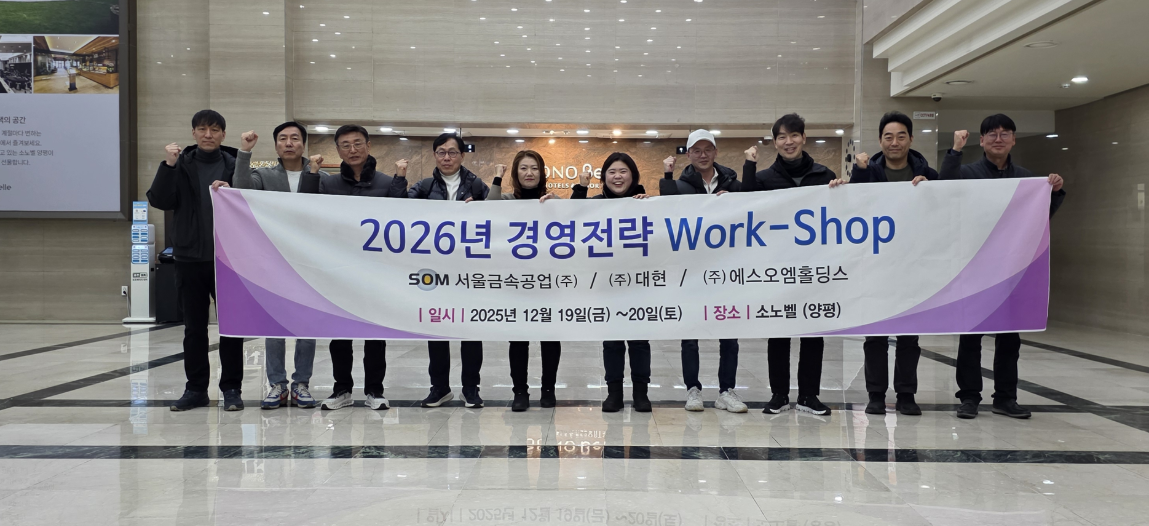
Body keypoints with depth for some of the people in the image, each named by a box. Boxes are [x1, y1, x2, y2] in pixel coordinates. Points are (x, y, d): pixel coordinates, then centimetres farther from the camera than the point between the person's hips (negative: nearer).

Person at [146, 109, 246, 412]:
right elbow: (159, 201, -4)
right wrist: (168, 165, -13)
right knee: (194, 327, 9)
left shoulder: (234, 165, 2)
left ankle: (231, 389, 12)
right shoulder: (181, 165, 6)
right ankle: (196, 389, 19)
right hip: (189, 258, 2)